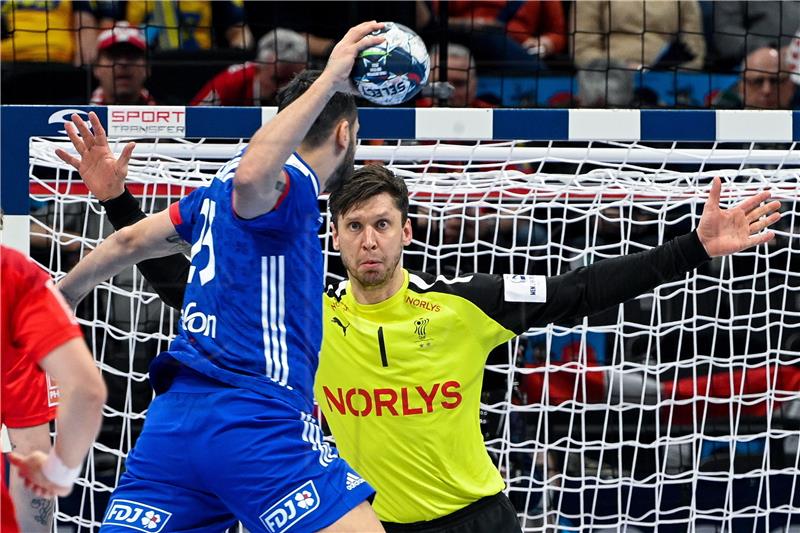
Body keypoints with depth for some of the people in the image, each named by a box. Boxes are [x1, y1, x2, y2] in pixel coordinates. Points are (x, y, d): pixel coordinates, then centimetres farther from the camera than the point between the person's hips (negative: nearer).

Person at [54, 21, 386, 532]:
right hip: (256, 418, -9)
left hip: (175, 416, 9)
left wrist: (60, 296, 48)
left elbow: (130, 242, 31)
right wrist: (330, 79, -24)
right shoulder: (293, 180, -4)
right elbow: (251, 175, -29)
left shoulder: (218, 192, 21)